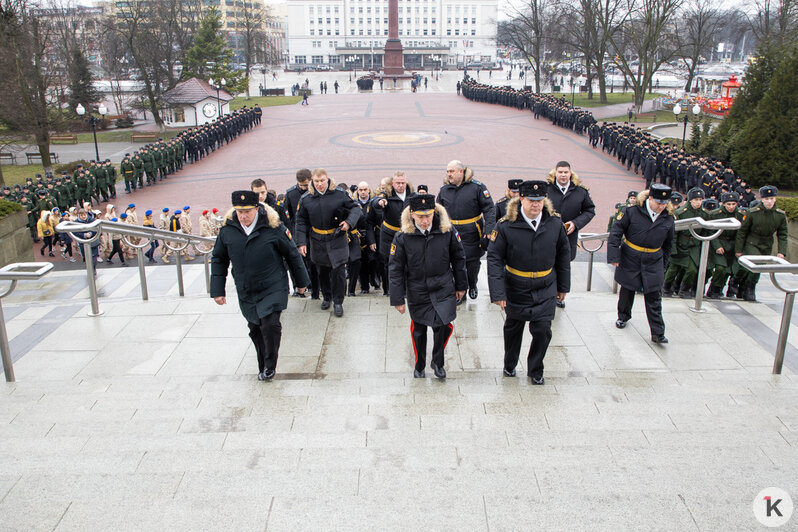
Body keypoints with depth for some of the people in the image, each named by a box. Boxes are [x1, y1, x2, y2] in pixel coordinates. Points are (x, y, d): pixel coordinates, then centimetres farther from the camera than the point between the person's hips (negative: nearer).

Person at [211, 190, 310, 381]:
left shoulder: (273, 227, -13)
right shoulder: (227, 229, -4)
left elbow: (292, 254, 0)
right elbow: (218, 259, 9)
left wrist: (302, 281, 7)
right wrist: (217, 290, 8)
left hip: (273, 288, -4)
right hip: (246, 293, 4)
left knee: (270, 325, -16)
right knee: (255, 330, 13)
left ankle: (270, 366, 6)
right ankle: (263, 367, 32)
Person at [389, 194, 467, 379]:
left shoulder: (447, 231, -9)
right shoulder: (403, 237, -12)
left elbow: (458, 259, 5)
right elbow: (395, 269, -5)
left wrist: (461, 286, 10)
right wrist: (398, 298, -4)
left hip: (444, 289, 0)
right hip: (417, 292, 0)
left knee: (444, 325, -13)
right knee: (419, 331, 12)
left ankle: (437, 362, 15)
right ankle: (419, 366, 37)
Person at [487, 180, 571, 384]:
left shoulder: (555, 224, -7)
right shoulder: (506, 226, -16)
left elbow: (563, 255, 6)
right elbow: (494, 258, -15)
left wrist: (563, 286, 10)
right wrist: (497, 293, -20)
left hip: (545, 289, 1)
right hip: (516, 289, -1)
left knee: (542, 330, -3)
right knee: (513, 329, 17)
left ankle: (535, 370, 23)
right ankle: (510, 365, 42)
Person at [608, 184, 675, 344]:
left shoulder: (668, 219, -1)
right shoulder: (632, 211, -13)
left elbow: (668, 245, 12)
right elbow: (616, 232, -9)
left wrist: (663, 265, 12)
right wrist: (614, 256, -12)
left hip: (653, 262, 2)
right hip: (630, 259, -1)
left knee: (654, 297, 0)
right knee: (627, 290, 14)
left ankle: (658, 333, 5)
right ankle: (623, 316, 40)